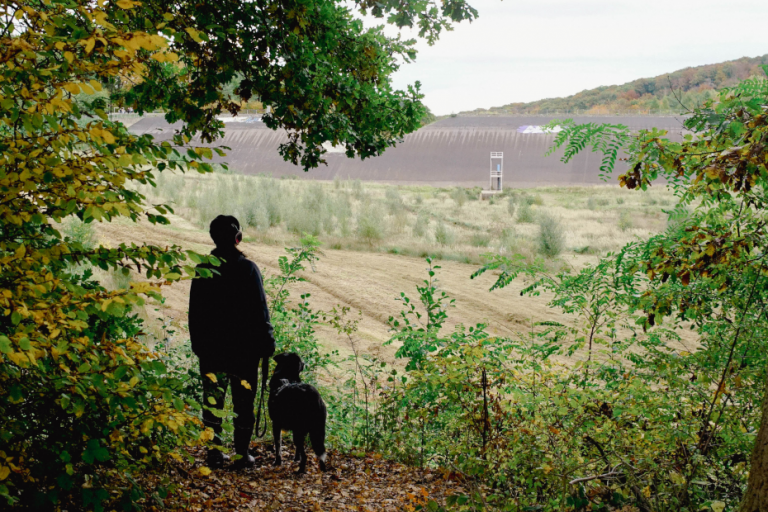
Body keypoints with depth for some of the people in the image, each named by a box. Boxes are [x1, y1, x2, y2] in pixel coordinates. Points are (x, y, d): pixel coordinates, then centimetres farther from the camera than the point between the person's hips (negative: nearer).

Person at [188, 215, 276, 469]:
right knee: (244, 401, 5)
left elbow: (194, 312, 7)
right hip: (244, 348, -3)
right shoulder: (247, 268, -7)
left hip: (211, 348, 3)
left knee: (212, 401, 8)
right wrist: (266, 343, -2)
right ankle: (242, 453, 7)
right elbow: (259, 310, -8)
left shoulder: (203, 270, 2)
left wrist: (198, 343, 15)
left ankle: (214, 452, 8)